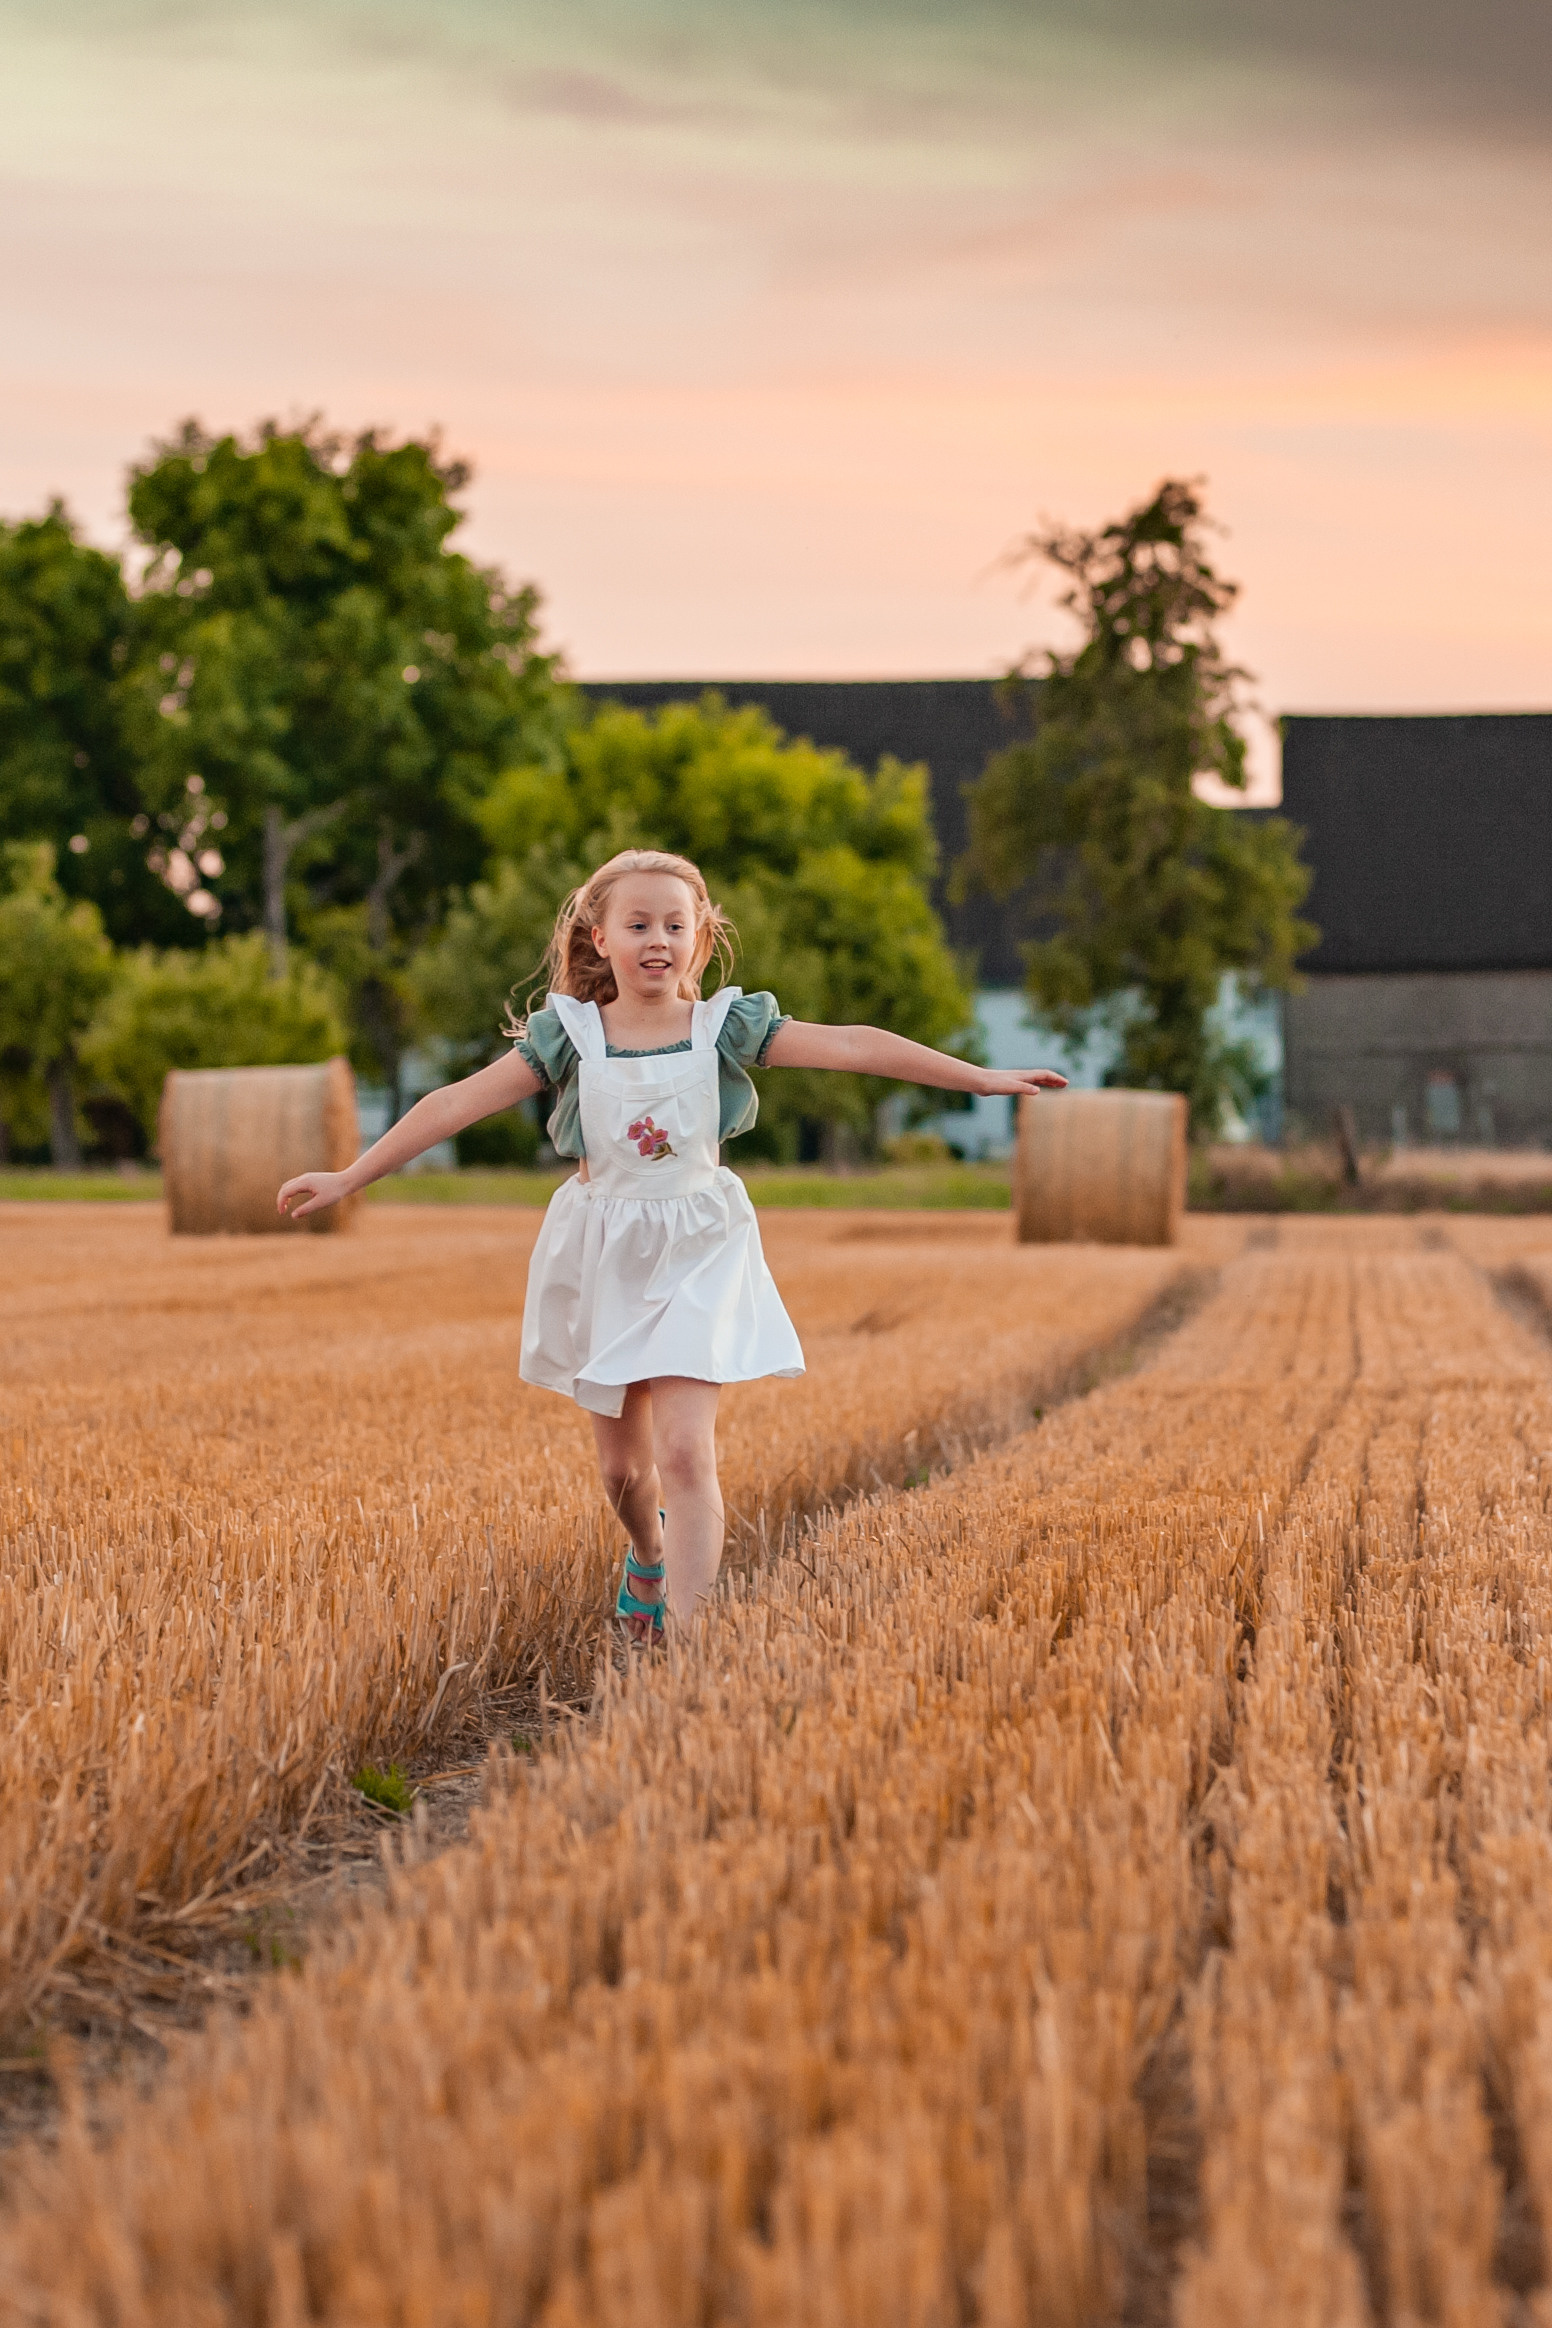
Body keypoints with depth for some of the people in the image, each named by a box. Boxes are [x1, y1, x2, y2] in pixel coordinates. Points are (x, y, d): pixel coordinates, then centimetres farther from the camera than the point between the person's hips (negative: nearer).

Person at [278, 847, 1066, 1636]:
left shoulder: (727, 1026, -6)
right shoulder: (570, 1035, -6)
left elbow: (853, 1046, -12)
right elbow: (457, 1104, -10)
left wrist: (983, 1076, -17)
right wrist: (348, 1178, -14)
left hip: (697, 1256, -1)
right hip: (602, 1259, 1)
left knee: (685, 1453, -16)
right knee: (623, 1466, 15)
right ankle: (648, 1553, 49)